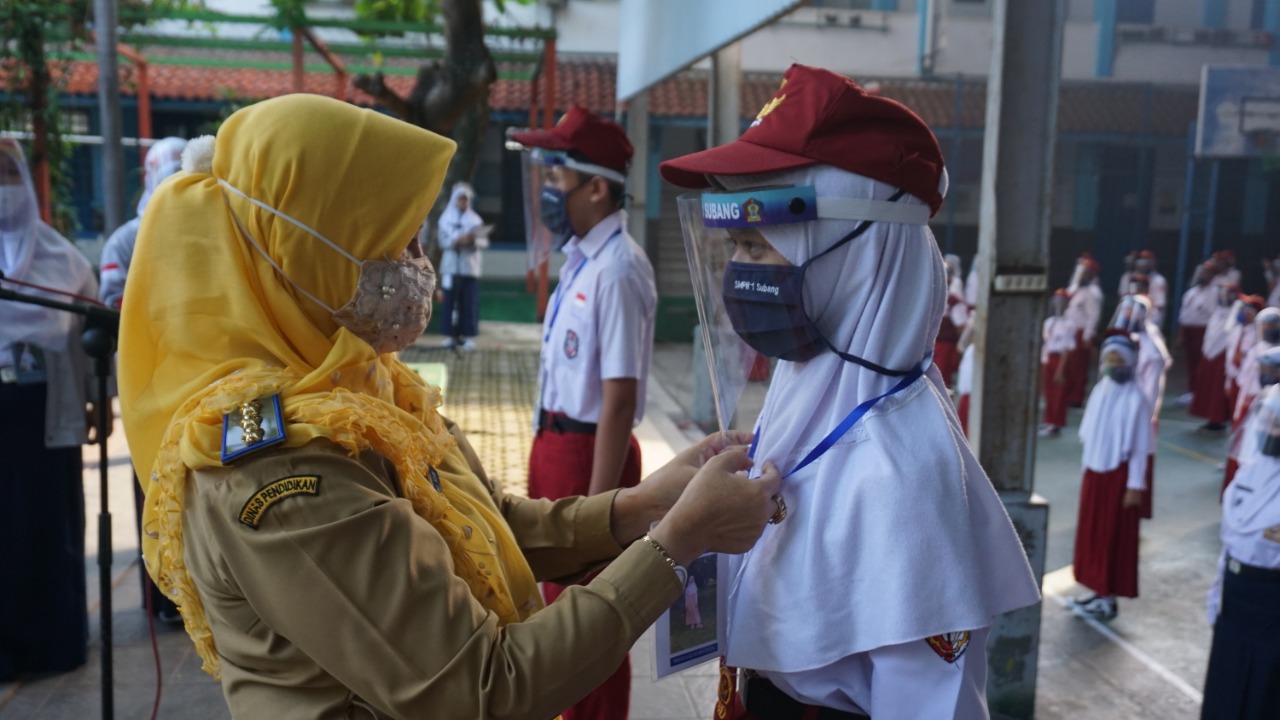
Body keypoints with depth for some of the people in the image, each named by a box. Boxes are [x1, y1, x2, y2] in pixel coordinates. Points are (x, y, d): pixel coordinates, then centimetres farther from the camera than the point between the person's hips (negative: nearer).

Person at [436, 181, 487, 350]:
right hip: (451, 266, 0)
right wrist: (458, 240, -18)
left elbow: (485, 241, 2)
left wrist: (474, 240, -18)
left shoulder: (475, 219, 9)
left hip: (470, 266, 0)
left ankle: (468, 336, 0)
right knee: (450, 301, -2)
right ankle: (450, 334, 3)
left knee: (469, 302, -3)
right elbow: (443, 241, -1)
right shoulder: (446, 218, 8)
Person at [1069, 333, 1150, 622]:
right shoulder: (1100, 390, 5)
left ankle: (1109, 599, 13)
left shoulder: (1135, 398, -15)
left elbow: (1140, 447, -14)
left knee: (1114, 535, 3)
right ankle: (1098, 589, 27)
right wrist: (1087, 470, 12)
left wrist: (1135, 486, -14)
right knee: (1092, 531, 13)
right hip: (1094, 472, 7)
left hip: (1119, 474, -7)